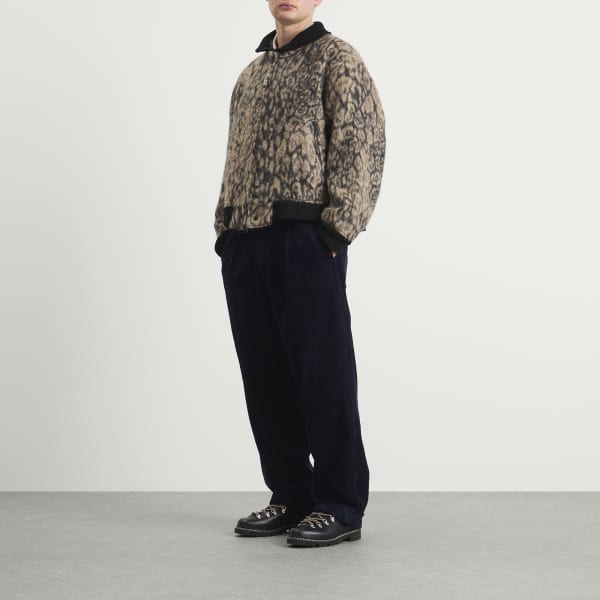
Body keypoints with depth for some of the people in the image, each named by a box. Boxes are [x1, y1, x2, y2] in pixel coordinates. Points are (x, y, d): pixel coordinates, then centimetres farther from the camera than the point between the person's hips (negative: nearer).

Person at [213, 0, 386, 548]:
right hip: (245, 242, 7)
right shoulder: (252, 72, 22)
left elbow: (363, 143, -8)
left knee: (322, 372, -5)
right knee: (264, 374, 8)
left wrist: (336, 228, -15)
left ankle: (340, 507, 3)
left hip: (305, 239, -7)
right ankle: (291, 497, 18)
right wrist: (224, 227, 13)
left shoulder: (337, 59, 1)